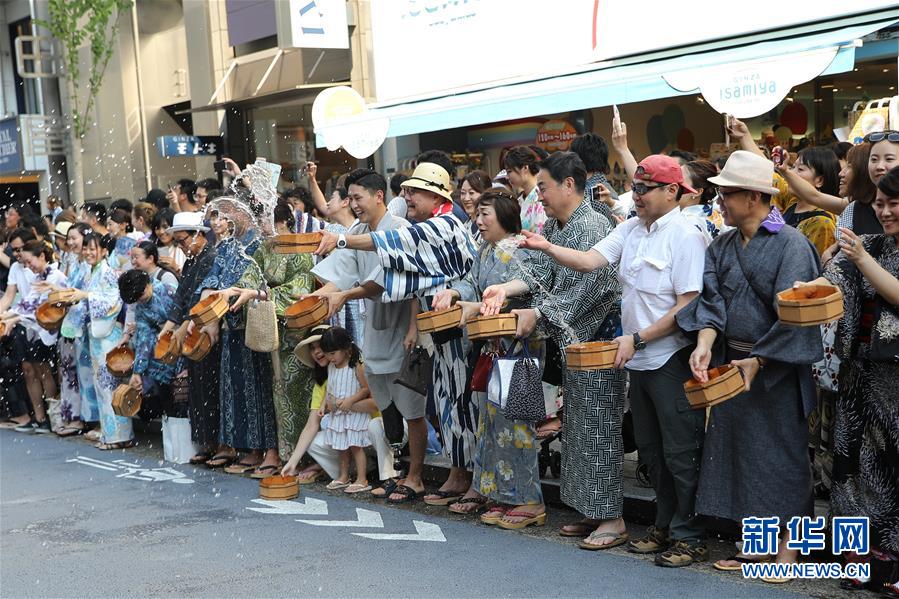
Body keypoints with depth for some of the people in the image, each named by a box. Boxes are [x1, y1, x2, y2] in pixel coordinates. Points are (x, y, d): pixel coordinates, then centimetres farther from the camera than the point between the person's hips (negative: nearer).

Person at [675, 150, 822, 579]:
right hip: (731, 363, 6)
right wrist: (704, 345, -18)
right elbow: (712, 300, -1)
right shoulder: (722, 246, 8)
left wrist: (758, 361, -18)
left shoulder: (791, 245, -11)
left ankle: (786, 547, 15)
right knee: (739, 450, 11)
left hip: (777, 367, -6)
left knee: (781, 454, 2)